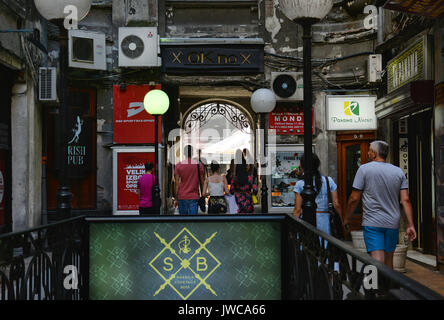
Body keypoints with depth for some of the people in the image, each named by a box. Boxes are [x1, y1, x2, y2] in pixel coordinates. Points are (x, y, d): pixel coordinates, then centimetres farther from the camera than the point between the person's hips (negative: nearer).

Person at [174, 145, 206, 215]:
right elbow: (202, 182, 2)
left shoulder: (179, 165, -2)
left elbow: (177, 184, -3)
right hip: (194, 197, -1)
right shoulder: (199, 164, -2)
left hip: (182, 197, 1)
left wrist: (176, 199, 3)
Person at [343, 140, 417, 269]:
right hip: (393, 224, 5)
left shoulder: (364, 169, -4)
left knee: (378, 261, -11)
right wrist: (411, 225, 1)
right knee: (388, 260, 16)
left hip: (372, 223, -5)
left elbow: (354, 199, -5)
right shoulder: (399, 172, 8)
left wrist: (346, 219, 8)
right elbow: (405, 200, 1)